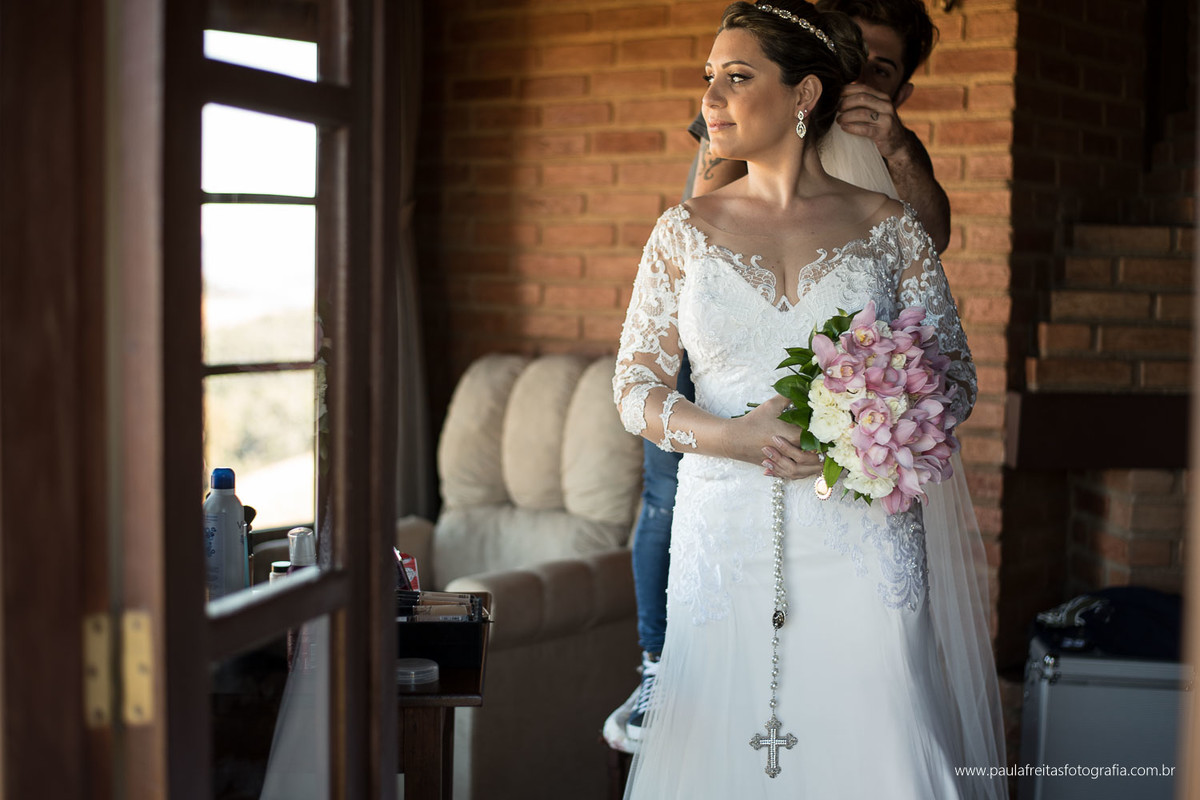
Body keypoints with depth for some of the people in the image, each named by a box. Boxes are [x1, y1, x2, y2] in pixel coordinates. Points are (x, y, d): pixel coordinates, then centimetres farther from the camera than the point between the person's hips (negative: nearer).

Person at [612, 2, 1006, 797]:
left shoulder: (888, 228, 5)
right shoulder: (686, 231, 8)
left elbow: (954, 380, 5)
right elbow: (636, 388, 7)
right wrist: (733, 436, -12)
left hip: (863, 544, -1)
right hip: (727, 542, 1)